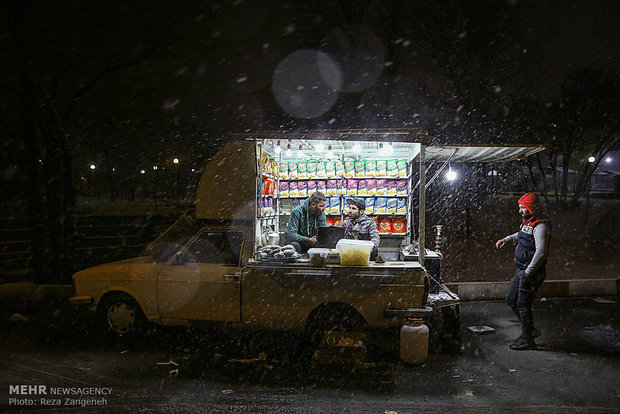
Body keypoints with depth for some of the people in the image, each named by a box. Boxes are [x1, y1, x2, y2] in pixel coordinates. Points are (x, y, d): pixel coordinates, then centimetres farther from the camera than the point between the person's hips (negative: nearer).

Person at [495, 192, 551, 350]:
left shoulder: (540, 226, -20)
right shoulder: (528, 222, 11)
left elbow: (541, 252, -28)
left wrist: (528, 272, -26)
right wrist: (506, 239, 17)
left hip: (532, 273, -10)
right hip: (521, 270, 10)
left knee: (523, 305, -3)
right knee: (511, 299, 17)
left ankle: (527, 340, 11)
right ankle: (530, 330, 29)